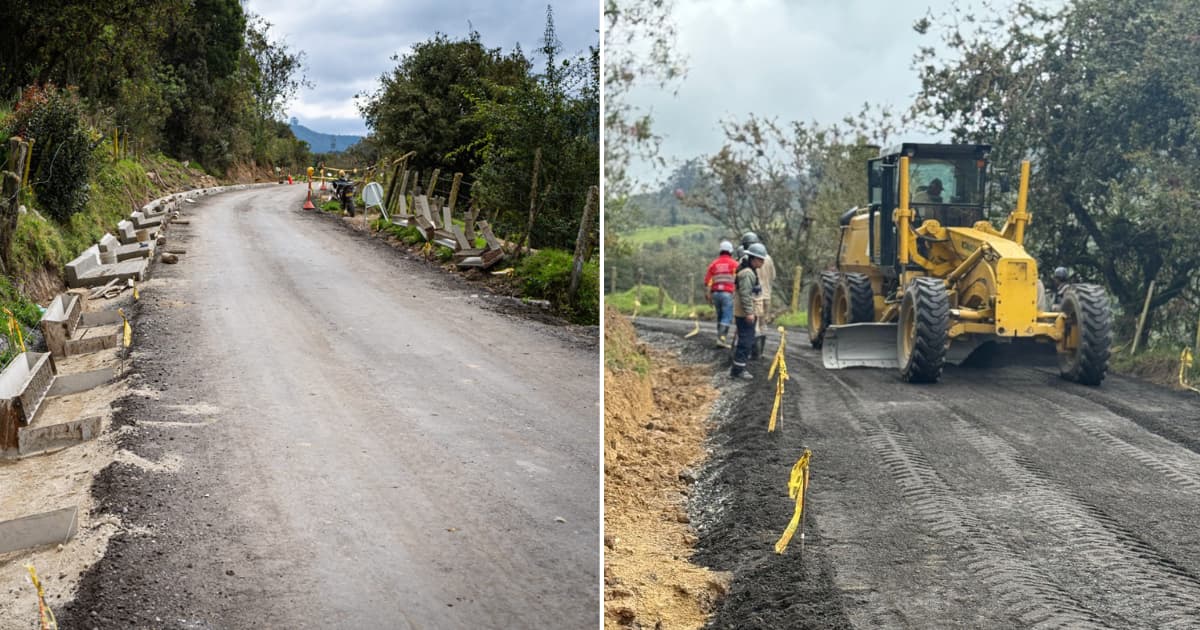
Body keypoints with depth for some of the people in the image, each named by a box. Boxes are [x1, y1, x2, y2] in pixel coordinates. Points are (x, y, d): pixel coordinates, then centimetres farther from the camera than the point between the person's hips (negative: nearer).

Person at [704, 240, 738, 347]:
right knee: (727, 317, -5)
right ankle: (721, 338, -16)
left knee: (720, 317, 14)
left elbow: (707, 281, 10)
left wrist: (708, 296, 16)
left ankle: (723, 338, 17)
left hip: (715, 293, 5)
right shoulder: (734, 264, 0)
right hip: (727, 293, -5)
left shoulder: (713, 264, 11)